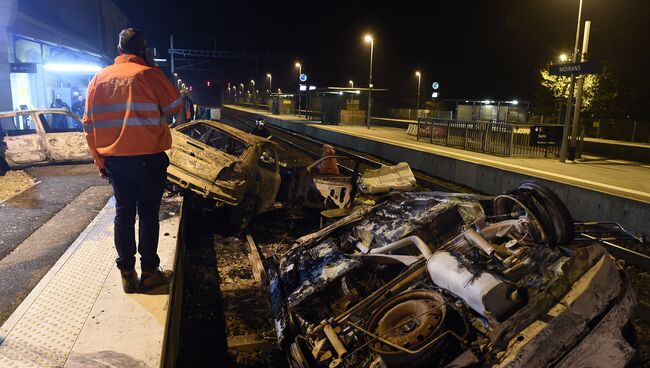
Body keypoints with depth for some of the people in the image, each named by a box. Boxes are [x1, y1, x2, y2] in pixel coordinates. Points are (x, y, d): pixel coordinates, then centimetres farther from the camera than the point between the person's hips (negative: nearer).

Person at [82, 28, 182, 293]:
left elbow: (89, 124, 8)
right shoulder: (149, 74, -8)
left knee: (123, 213, 12)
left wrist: (99, 161, 16)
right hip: (148, 158, -4)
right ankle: (149, 273, 13)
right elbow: (174, 106, 3)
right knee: (148, 214, 5)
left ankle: (127, 274, 19)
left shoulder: (100, 78, 7)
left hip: (114, 159, 4)